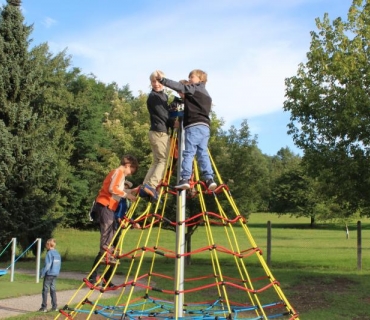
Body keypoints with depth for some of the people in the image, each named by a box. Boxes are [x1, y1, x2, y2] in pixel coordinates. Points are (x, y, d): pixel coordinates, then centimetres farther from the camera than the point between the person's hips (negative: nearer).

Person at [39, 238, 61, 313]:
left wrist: (42, 273, -10)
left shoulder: (49, 253, -13)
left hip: (49, 274, -7)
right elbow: (59, 265, 14)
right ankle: (54, 306, 12)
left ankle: (44, 307, 1)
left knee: (45, 290, 0)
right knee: (53, 290, 12)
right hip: (55, 274, 7)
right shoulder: (57, 253, 10)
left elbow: (47, 265, -17)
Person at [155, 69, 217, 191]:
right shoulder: (206, 95, 28)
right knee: (203, 153, 4)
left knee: (188, 153, -10)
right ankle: (209, 179, -6)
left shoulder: (194, 89, 3)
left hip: (194, 126, -8)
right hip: (205, 126, 8)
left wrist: (162, 79, -13)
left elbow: (179, 87, -10)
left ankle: (185, 179, -16)